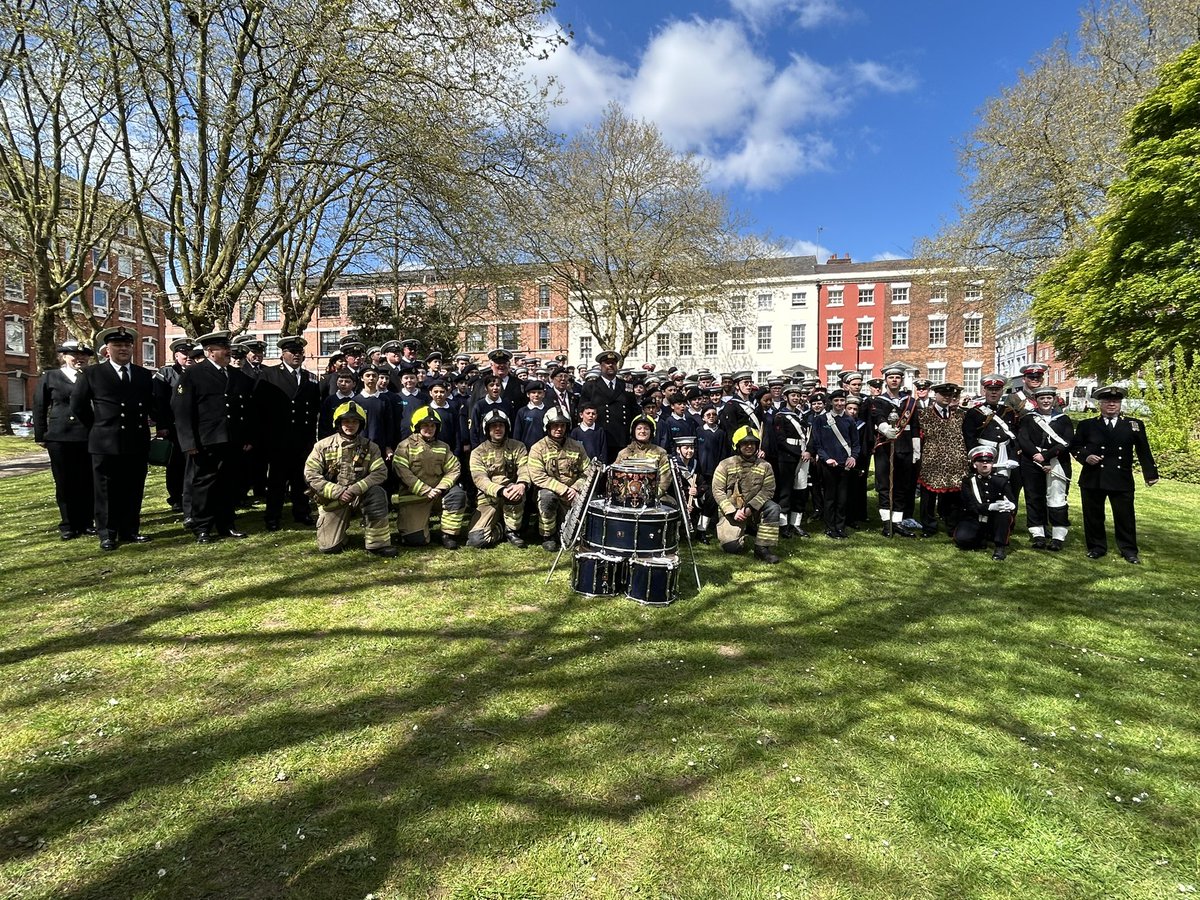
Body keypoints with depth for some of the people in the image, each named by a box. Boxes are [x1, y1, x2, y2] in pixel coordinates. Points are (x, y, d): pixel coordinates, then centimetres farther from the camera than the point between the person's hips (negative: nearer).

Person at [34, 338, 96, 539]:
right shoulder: (49, 376, 7)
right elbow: (39, 407, 7)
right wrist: (41, 435, 5)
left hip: (88, 438, 0)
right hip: (59, 438, 0)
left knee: (87, 482, 5)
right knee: (64, 483, 6)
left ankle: (86, 522, 15)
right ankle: (68, 525, 16)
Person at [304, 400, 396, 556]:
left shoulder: (369, 447, 1)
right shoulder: (323, 446, -1)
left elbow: (379, 472, -10)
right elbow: (311, 475, -8)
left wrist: (355, 489, -25)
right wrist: (337, 492, -20)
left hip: (359, 498, 0)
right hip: (333, 501, 0)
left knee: (377, 493, -32)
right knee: (329, 547, -9)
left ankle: (377, 543, -23)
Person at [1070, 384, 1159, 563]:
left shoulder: (1135, 425, 6)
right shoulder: (1087, 425, 4)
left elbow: (1143, 452, 8)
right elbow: (1075, 447, 8)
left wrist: (1151, 474, 7)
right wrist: (1085, 456, -11)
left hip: (1122, 480, 0)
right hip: (1092, 479, 0)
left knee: (1125, 516, 6)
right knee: (1093, 516, 7)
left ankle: (1129, 550, 20)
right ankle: (1097, 547, 20)